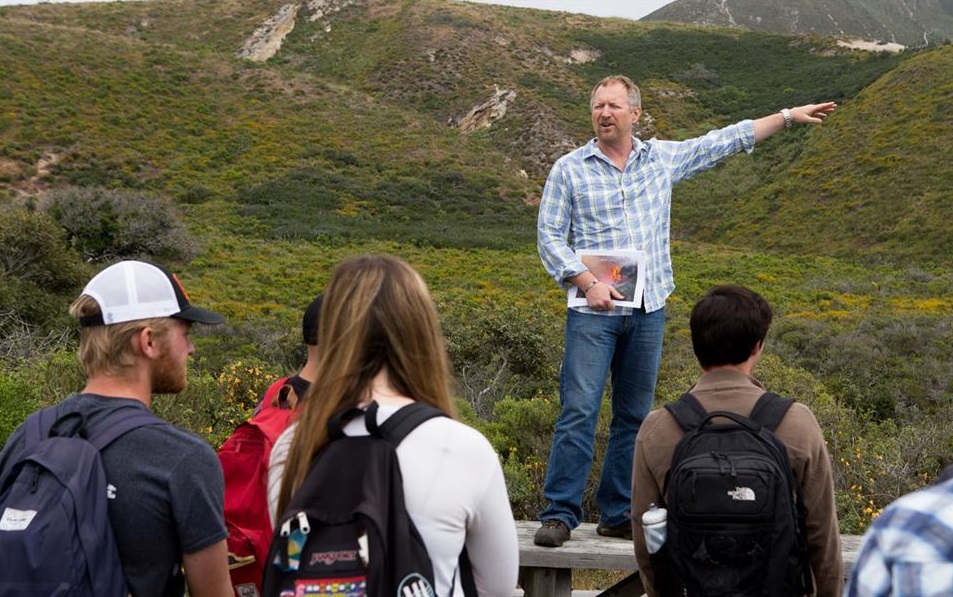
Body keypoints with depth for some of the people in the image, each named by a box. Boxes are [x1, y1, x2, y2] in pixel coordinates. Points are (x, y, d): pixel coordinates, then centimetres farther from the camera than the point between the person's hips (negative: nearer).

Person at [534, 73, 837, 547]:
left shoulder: (662, 158, 11)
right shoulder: (569, 169, 2)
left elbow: (725, 140, 18)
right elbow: (549, 236, 0)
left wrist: (788, 116, 20)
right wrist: (587, 282, -13)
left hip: (648, 311, 3)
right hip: (593, 312, -3)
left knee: (635, 416, 6)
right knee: (578, 411, -10)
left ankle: (617, 515, 15)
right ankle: (560, 514, -3)